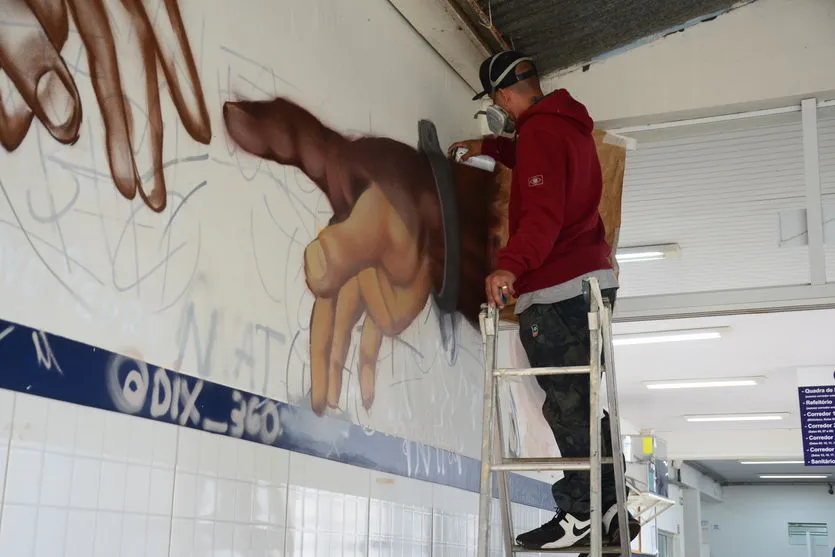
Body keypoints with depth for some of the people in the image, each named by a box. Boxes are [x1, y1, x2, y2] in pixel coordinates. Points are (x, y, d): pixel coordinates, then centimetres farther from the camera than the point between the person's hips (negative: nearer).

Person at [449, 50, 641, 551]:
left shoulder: (539, 130, -12)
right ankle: (611, 509, 16)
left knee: (566, 403, -8)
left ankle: (581, 513, -6)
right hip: (592, 281, 10)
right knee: (584, 402, 13)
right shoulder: (568, 123, 18)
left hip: (557, 292, -10)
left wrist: (510, 266, -36)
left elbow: (543, 211, -25)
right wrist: (491, 147, 36)